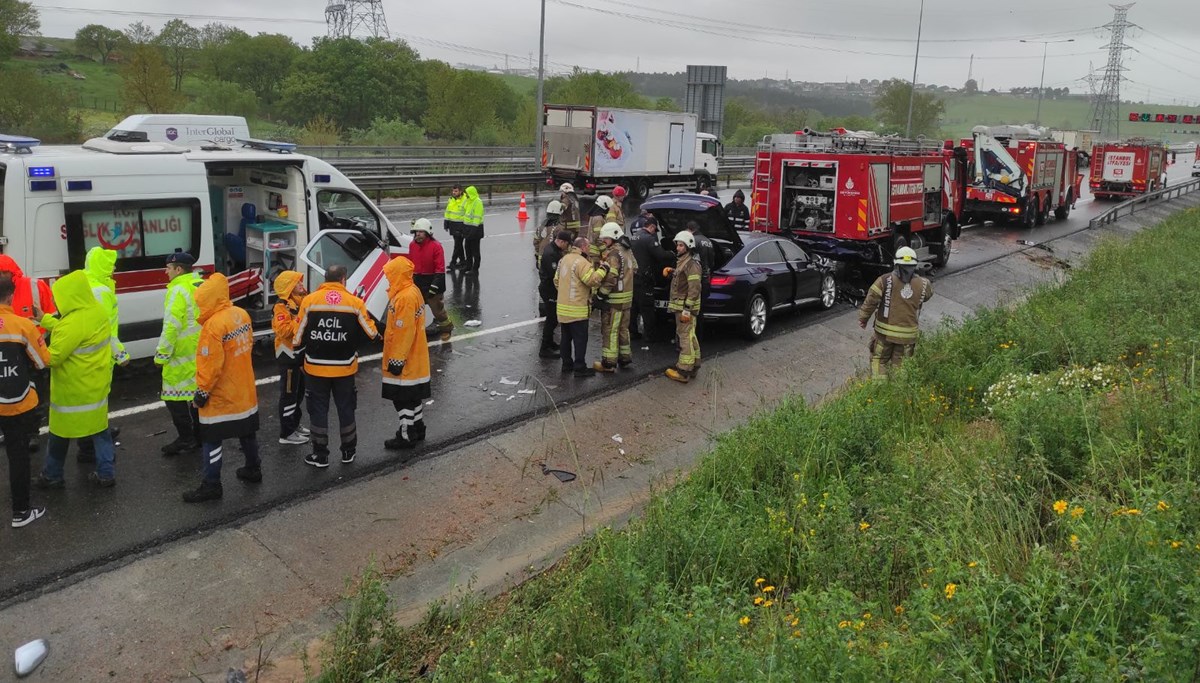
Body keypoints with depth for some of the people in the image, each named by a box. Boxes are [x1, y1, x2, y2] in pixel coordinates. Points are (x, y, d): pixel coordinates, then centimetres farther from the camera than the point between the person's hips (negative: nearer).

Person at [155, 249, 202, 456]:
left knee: (174, 396, -1)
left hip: (182, 355, -9)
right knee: (197, 394, 16)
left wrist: (161, 354, -16)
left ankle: (186, 439, 1)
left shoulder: (178, 290, -16)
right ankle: (199, 434, 23)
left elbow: (171, 326, -21)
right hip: (201, 353, 9)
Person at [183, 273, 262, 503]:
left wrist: (202, 391, -13)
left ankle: (211, 485, 7)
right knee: (247, 432, 21)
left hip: (221, 397, -8)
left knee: (213, 440, 1)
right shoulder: (241, 314, 2)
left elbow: (210, 364, -23)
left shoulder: (213, 325, -23)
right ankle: (253, 469, 35)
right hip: (245, 391, 8)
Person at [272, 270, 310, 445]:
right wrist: (300, 321, -29)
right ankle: (287, 433, 4)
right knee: (289, 393, -3)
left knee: (299, 392, 19)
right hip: (289, 355, -9)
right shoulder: (282, 306, -18)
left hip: (300, 353, 9)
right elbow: (283, 330, -30)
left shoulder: (301, 301, 10)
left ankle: (294, 424, 34)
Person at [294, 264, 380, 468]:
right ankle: (348, 452, 26)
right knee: (346, 408, 15)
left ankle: (320, 455, 17)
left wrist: (298, 345, 17)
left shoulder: (309, 300, -7)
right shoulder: (355, 302, -6)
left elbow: (299, 336, -3)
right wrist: (377, 334, 23)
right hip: (344, 367, 1)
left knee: (318, 410, 10)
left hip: (316, 367, -1)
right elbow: (370, 332, 0)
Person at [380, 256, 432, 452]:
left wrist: (397, 359, -19)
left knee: (403, 399, 0)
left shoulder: (405, 297, -23)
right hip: (415, 360, 10)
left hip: (406, 362, -10)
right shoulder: (413, 291, 8)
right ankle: (417, 428, 32)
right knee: (414, 396, 20)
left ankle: (407, 437, 9)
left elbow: (404, 332, -24)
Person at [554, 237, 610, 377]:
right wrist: (603, 269, -14)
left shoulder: (563, 260, 11)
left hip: (563, 308, 9)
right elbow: (592, 280, -26)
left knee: (566, 338, 17)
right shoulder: (581, 262, -18)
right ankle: (580, 368, 3)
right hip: (577, 310, -9)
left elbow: (556, 280, 17)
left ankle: (567, 364, 26)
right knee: (580, 339, 0)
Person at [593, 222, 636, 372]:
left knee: (610, 330, -2)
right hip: (627, 296, 9)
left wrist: (601, 295, -17)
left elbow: (610, 277, -23)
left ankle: (609, 363, 2)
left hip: (614, 298, -9)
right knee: (623, 329, 18)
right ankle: (625, 358, 26)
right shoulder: (627, 251, 10)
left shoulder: (613, 253, -17)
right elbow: (634, 270, 19)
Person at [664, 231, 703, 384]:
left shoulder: (692, 264, -17)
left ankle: (683, 371, -7)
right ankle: (693, 365, 27)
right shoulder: (682, 261, 15)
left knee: (686, 337, -8)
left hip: (685, 307, -10)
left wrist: (687, 310, -24)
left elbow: (694, 289, -22)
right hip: (679, 305, 10)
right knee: (689, 336, 17)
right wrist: (671, 271, 10)